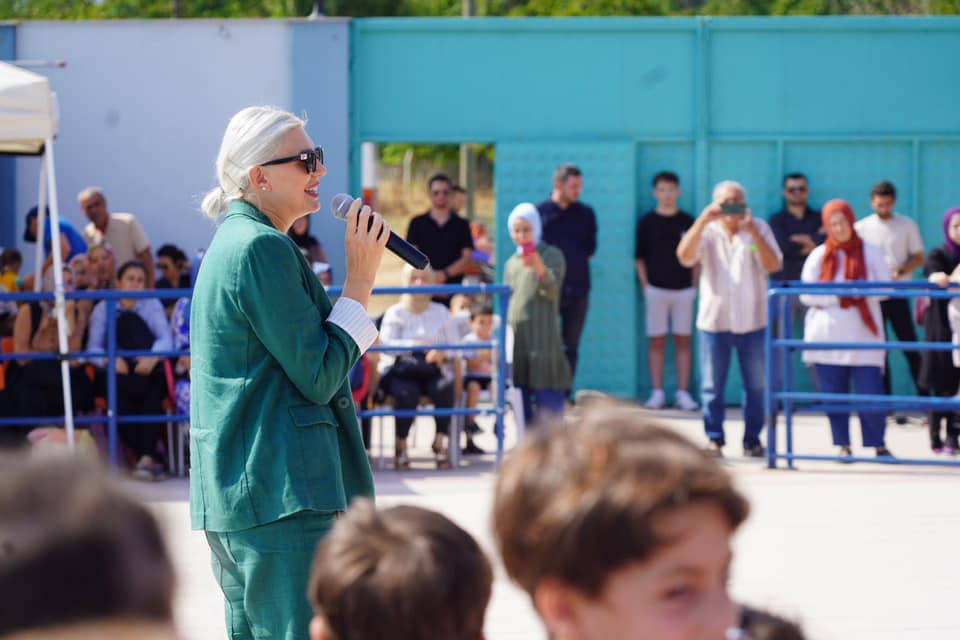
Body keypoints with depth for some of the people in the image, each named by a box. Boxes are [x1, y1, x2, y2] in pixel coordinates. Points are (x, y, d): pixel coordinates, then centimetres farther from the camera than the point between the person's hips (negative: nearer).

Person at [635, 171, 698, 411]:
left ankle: (683, 393, 4)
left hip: (684, 289, 1)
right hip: (656, 289, -1)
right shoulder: (647, 222, 2)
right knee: (657, 342, 1)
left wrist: (694, 285, 3)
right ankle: (657, 393, 3)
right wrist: (645, 286, -2)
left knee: (683, 341, 2)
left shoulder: (688, 222, 5)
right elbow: (640, 258, 5)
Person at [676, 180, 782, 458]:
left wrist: (751, 230, -20)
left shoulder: (759, 229, 3)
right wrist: (703, 220, -23)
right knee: (712, 385, -1)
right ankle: (714, 439, 6)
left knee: (756, 385, 5)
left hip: (752, 321, 1)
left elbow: (773, 265, -11)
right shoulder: (707, 231, 2)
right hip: (715, 319, -1)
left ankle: (752, 439, 15)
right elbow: (684, 256, -15)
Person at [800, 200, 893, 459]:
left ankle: (879, 444, 4)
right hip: (828, 335, 1)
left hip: (862, 334, -1)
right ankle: (843, 445, 9)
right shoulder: (819, 256, 6)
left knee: (870, 390, -7)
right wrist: (840, 295, -12)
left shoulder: (870, 253, 7)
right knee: (833, 393, -1)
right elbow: (807, 295, 0)